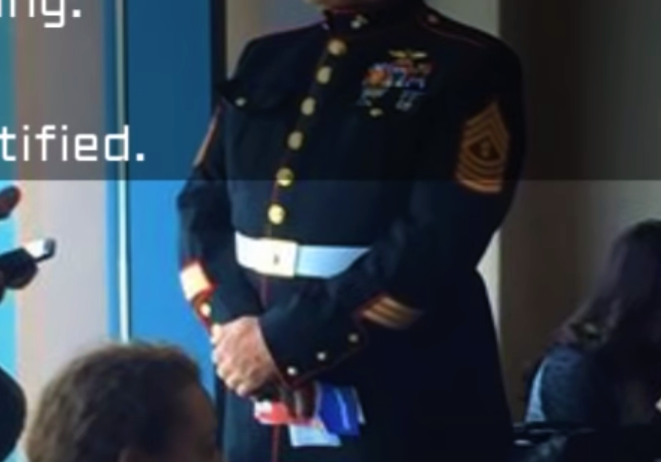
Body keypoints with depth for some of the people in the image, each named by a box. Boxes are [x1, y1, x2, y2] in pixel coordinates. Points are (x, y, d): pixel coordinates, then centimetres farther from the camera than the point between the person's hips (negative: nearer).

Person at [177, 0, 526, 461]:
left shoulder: (468, 66, -4)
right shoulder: (266, 59, 15)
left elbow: (435, 248, -15)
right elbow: (201, 203, 11)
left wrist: (284, 341, -15)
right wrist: (233, 320, -8)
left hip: (399, 415, -5)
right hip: (260, 408, 6)